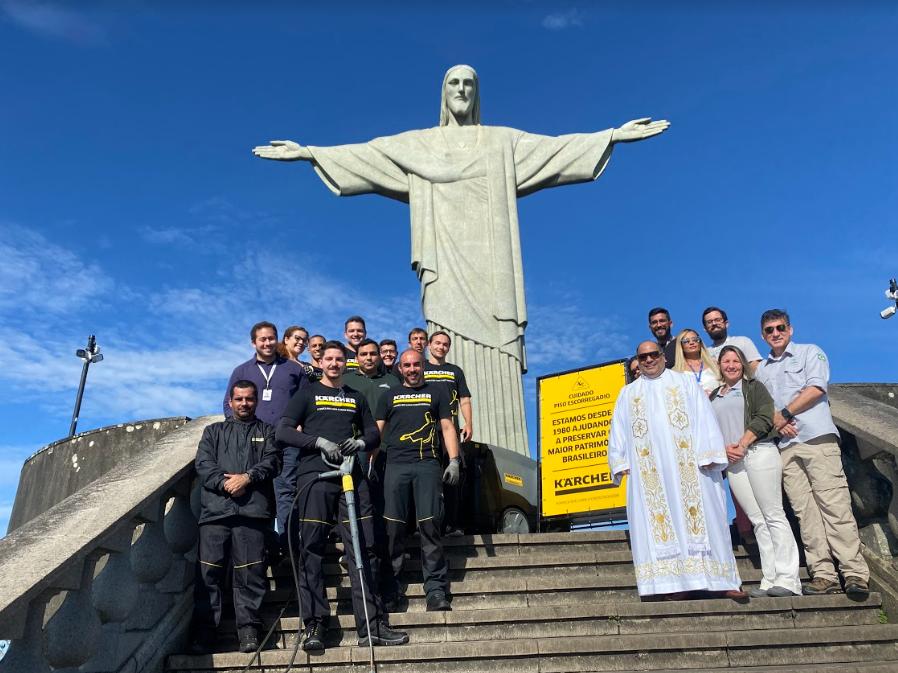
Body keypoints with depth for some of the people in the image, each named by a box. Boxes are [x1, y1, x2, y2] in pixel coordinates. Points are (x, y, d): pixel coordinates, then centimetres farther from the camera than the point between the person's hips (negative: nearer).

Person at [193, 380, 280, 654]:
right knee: (209, 569, -5)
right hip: (215, 508, 1)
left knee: (250, 570, -6)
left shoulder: (266, 431, 21)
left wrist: (248, 477, -12)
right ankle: (205, 628, 1)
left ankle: (248, 627, -1)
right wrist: (224, 483, -8)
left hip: (253, 508, -1)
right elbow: (203, 464, 9)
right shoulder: (213, 431, 24)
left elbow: (271, 461, 5)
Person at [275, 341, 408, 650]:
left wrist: (360, 442, -2)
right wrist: (319, 441, -13)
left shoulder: (356, 398, 21)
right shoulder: (307, 393, 10)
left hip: (352, 477, 3)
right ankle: (314, 627, 3)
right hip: (314, 476, -3)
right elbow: (283, 431, 0)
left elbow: (374, 432, 22)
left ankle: (372, 626, 3)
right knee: (312, 551, -4)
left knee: (364, 549, -1)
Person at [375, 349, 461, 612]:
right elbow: (377, 431, 16)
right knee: (393, 526, -3)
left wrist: (454, 461, 0)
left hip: (427, 464, -1)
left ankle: (436, 590, -5)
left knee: (429, 525, -8)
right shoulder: (389, 396, 21)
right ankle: (390, 588, 5)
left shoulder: (436, 393, 18)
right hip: (395, 465, 1)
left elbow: (447, 427, 12)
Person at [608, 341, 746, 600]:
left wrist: (707, 455, -8)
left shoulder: (685, 382, 12)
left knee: (701, 515, -4)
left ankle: (719, 579, 0)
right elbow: (619, 430, 14)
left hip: (687, 466, -2)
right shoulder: (628, 393, 18)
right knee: (658, 518, -4)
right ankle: (674, 580, -2)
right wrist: (621, 463, 2)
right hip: (648, 470, 2)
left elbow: (703, 418, 3)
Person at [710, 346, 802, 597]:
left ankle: (787, 580, -8)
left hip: (759, 453, -4)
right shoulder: (713, 397, 21)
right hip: (732, 462, 4)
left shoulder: (754, 387, 8)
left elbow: (764, 418, -6)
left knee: (774, 516, -7)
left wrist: (742, 445, -13)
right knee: (757, 521, 3)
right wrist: (725, 449, -3)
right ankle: (770, 581, 2)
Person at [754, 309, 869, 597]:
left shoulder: (810, 352, 10)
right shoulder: (761, 371, 22)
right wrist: (776, 424, -3)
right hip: (785, 447, 4)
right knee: (806, 513, -1)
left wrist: (784, 414, -3)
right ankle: (824, 575, -1)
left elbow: (816, 388, -4)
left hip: (818, 438, -4)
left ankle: (855, 573, -8)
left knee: (834, 505, -10)